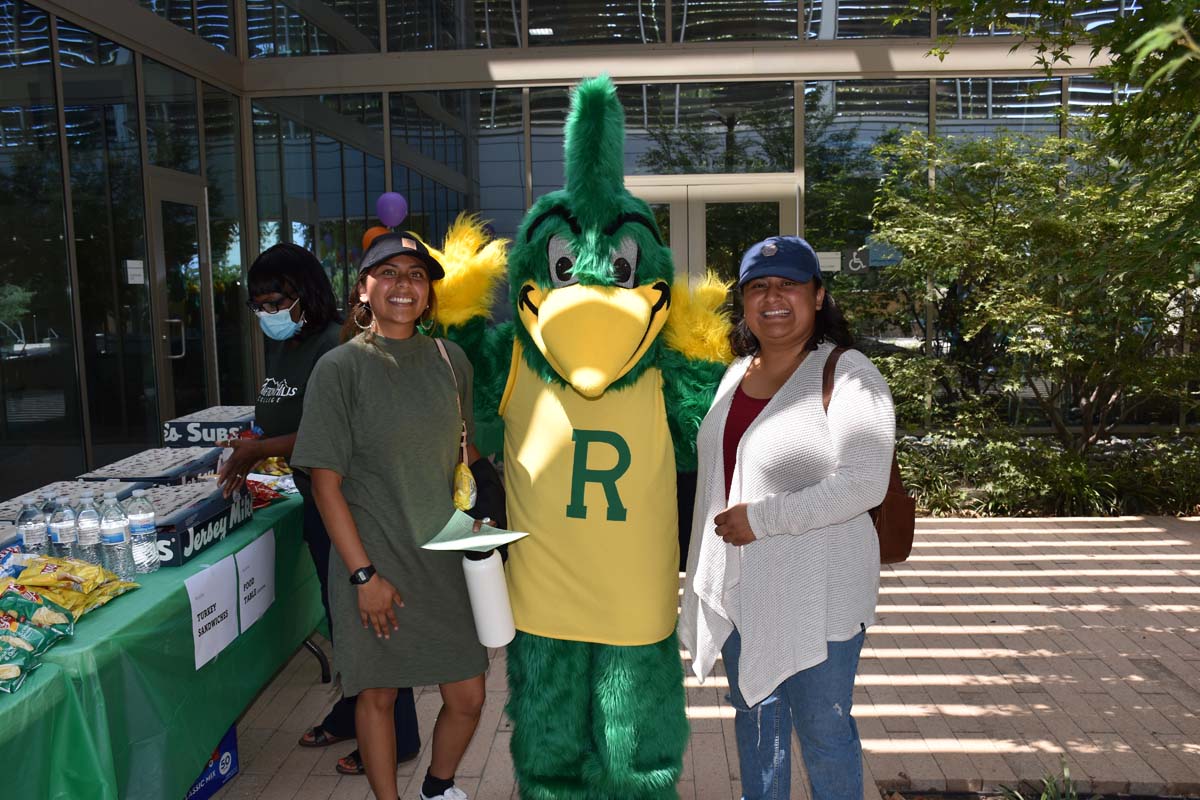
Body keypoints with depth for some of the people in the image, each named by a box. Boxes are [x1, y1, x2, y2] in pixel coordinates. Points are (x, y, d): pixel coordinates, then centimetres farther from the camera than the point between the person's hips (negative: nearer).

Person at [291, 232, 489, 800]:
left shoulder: (451, 360, 4)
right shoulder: (340, 368, -8)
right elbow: (326, 482, -9)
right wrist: (364, 574, -12)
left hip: (444, 557, 4)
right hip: (373, 563, -3)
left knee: (468, 698, 10)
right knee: (378, 694, 10)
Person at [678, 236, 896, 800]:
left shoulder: (847, 374, -14)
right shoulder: (735, 373, 8)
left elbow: (864, 483, -23)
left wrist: (762, 518, -22)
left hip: (815, 593, -6)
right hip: (736, 588, 7)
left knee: (822, 730, 9)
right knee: (754, 716, 21)